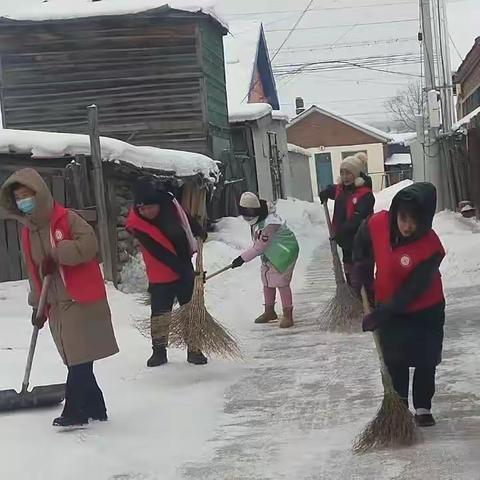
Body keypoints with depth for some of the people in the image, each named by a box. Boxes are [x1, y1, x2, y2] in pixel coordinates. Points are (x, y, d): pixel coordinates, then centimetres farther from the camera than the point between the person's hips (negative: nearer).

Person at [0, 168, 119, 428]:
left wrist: (56, 255, -22)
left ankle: (73, 411, -1)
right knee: (76, 363, 9)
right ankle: (95, 409, 17)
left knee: (80, 361, -7)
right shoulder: (27, 232, 13)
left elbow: (88, 244, -21)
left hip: (81, 302, -7)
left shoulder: (66, 219, -8)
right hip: (56, 307, 7)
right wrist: (38, 306, 16)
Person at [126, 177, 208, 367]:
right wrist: (183, 269, -28)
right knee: (159, 315, 1)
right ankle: (159, 351, 17)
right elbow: (159, 252, -26)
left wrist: (199, 232, 19)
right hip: (160, 277, -3)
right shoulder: (136, 224, -23)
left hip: (185, 270, 4)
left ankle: (194, 350, 16)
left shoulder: (170, 203, -12)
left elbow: (185, 219, 14)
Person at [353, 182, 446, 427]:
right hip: (389, 308, 3)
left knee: (425, 362, 11)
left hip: (425, 312, -3)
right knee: (395, 362, 14)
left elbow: (410, 292, -29)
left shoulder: (431, 248, -32)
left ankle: (423, 408, 29)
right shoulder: (377, 224, -22)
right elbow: (362, 248, 4)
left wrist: (378, 316, -28)